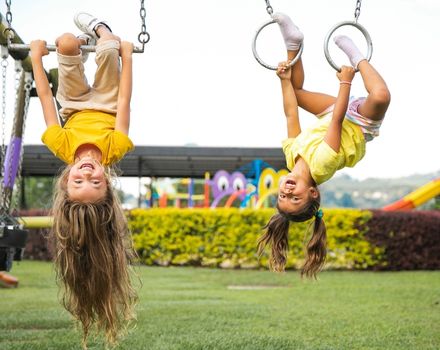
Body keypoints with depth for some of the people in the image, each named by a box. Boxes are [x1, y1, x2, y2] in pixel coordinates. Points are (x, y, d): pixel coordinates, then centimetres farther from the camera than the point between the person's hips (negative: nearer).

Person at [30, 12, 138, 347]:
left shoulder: (63, 148, -45)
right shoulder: (114, 149, -46)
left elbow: (47, 100, -33)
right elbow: (124, 102, -35)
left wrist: (37, 58, -20)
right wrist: (126, 54, -24)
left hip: (76, 109, 0)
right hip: (106, 107, 0)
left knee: (67, 43, -12)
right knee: (110, 48, -10)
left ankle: (86, 40, 30)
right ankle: (99, 31, 33)